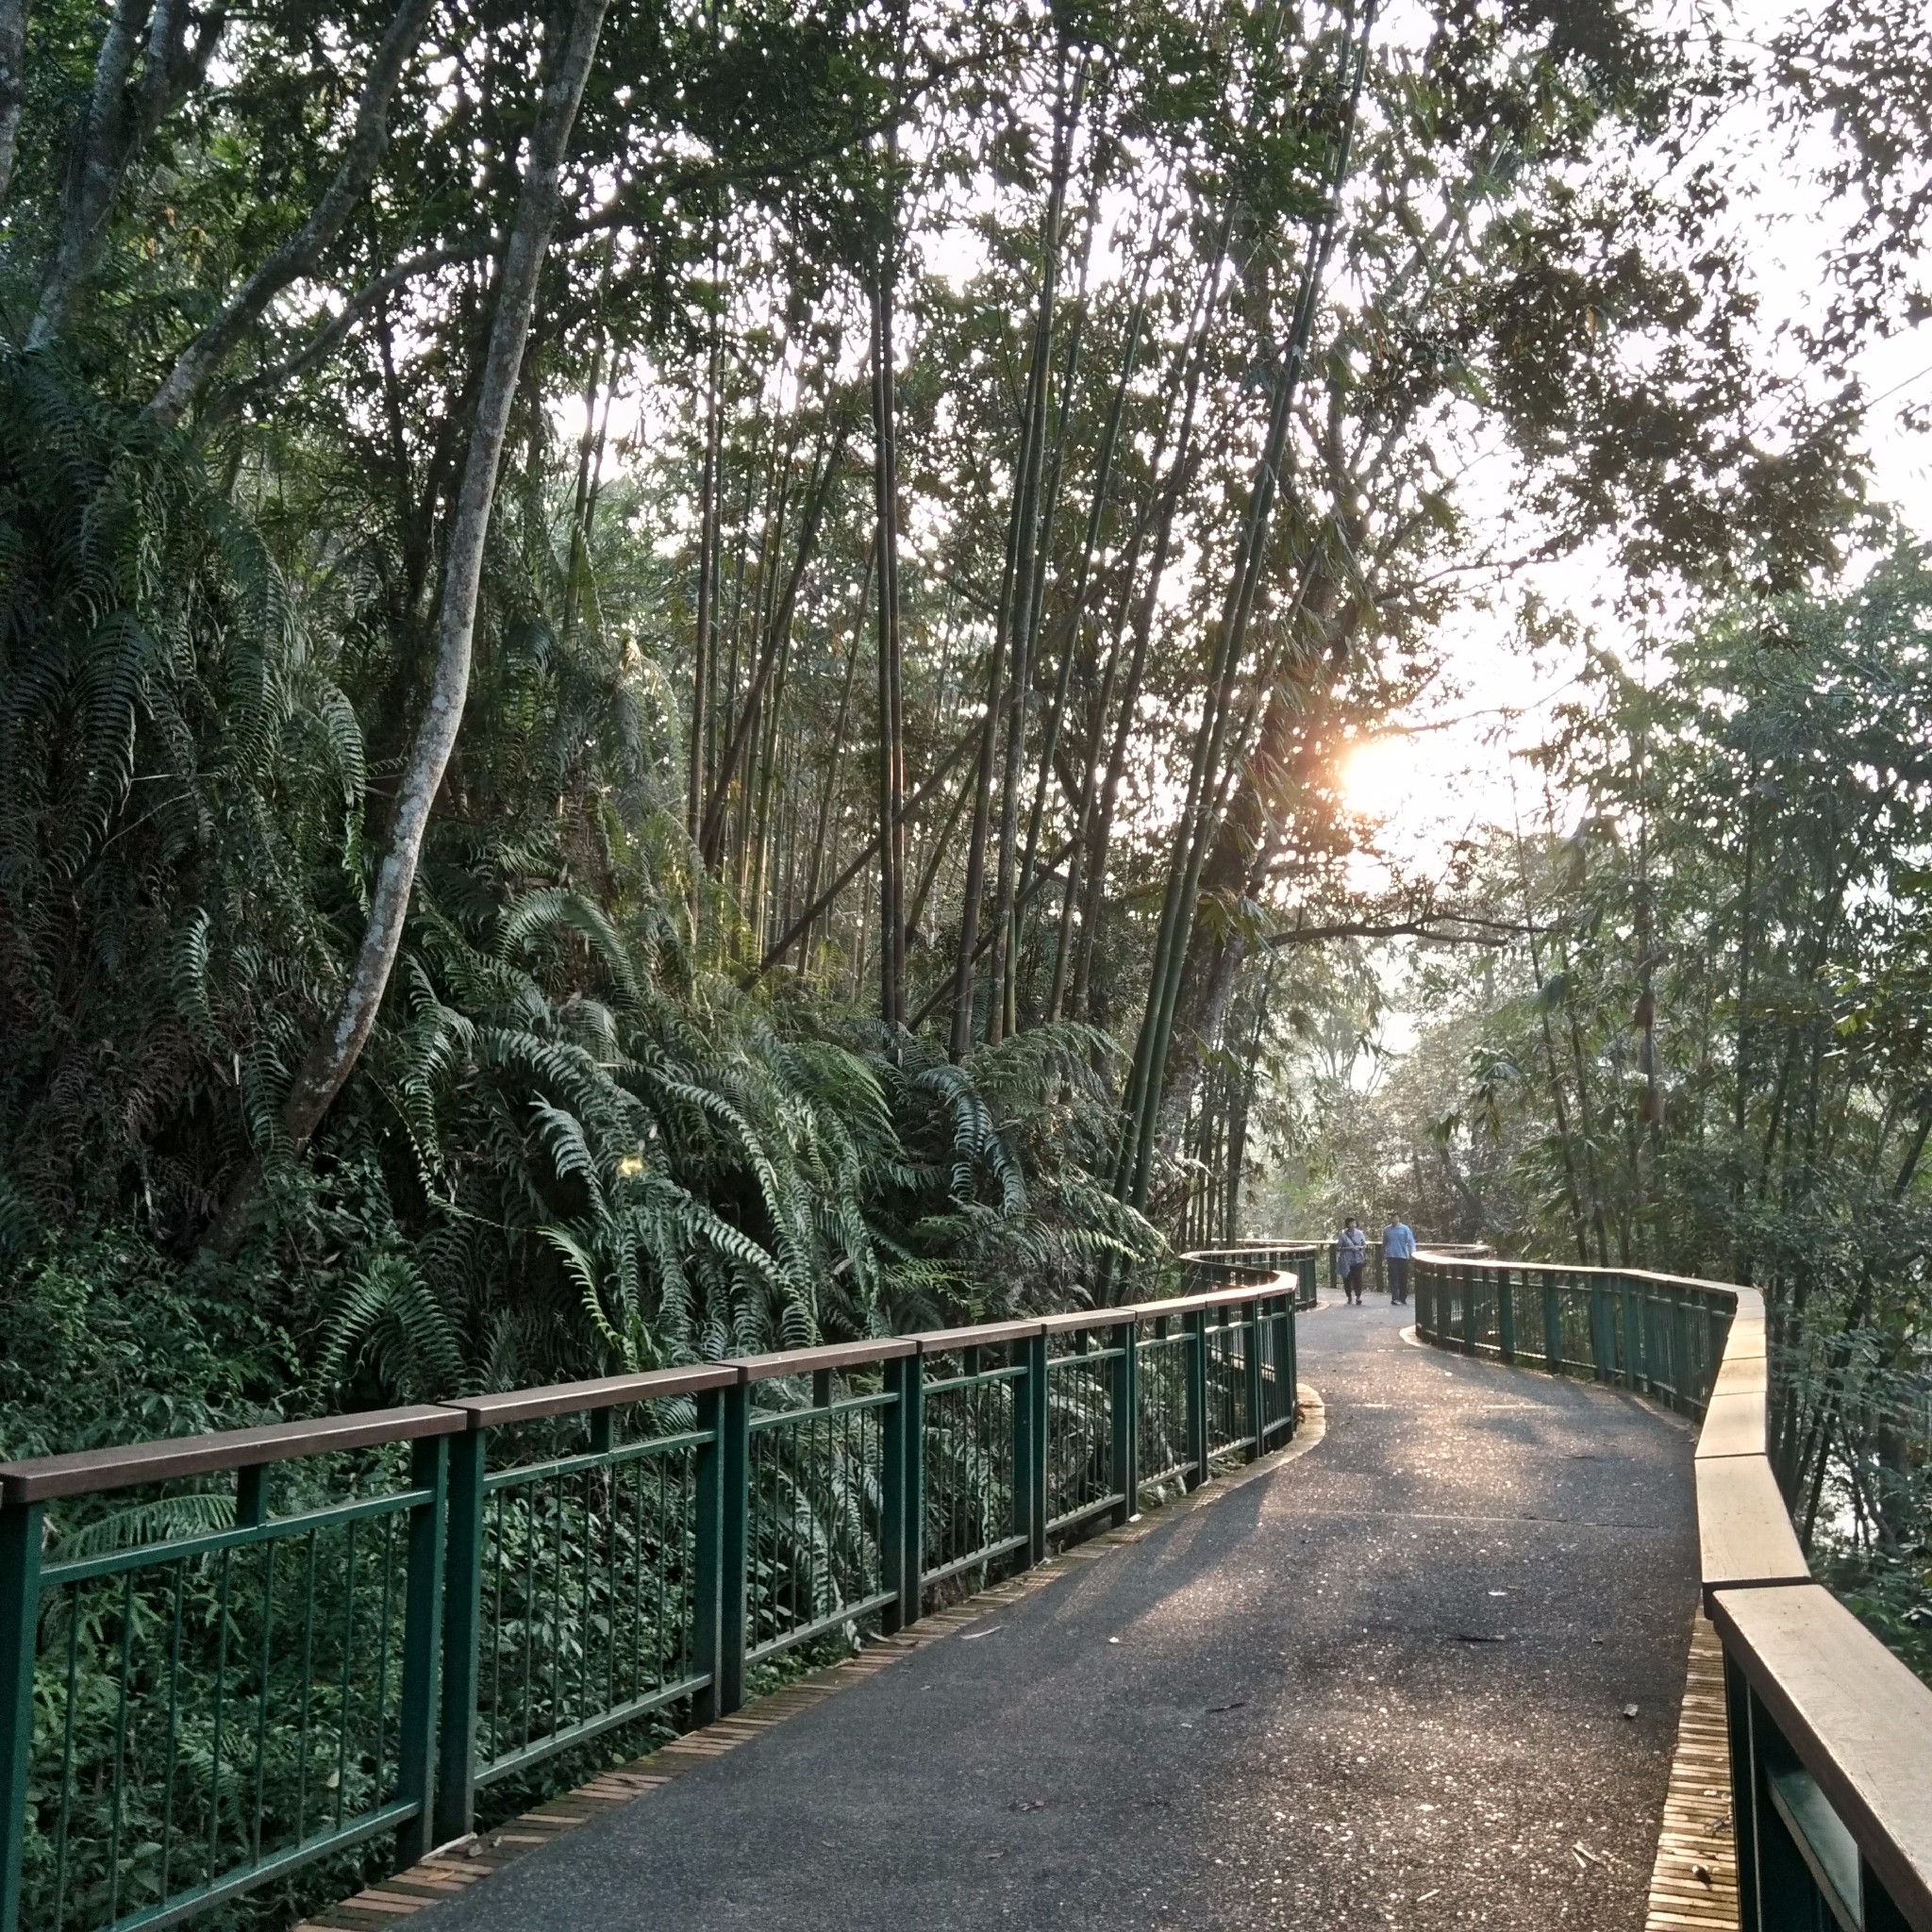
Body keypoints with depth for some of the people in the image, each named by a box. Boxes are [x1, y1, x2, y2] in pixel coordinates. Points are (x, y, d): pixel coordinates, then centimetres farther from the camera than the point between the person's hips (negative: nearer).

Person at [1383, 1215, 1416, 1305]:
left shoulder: (1405, 1229, 1)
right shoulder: (1386, 1230, 9)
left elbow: (1411, 1242, -4)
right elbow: (1384, 1244, 17)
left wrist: (1412, 1253, -18)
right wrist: (1384, 1258, 17)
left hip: (1403, 1257, 0)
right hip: (1391, 1257, 1)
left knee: (1403, 1279, 7)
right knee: (1393, 1278, -9)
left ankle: (1402, 1298, 19)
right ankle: (1395, 1298, -13)